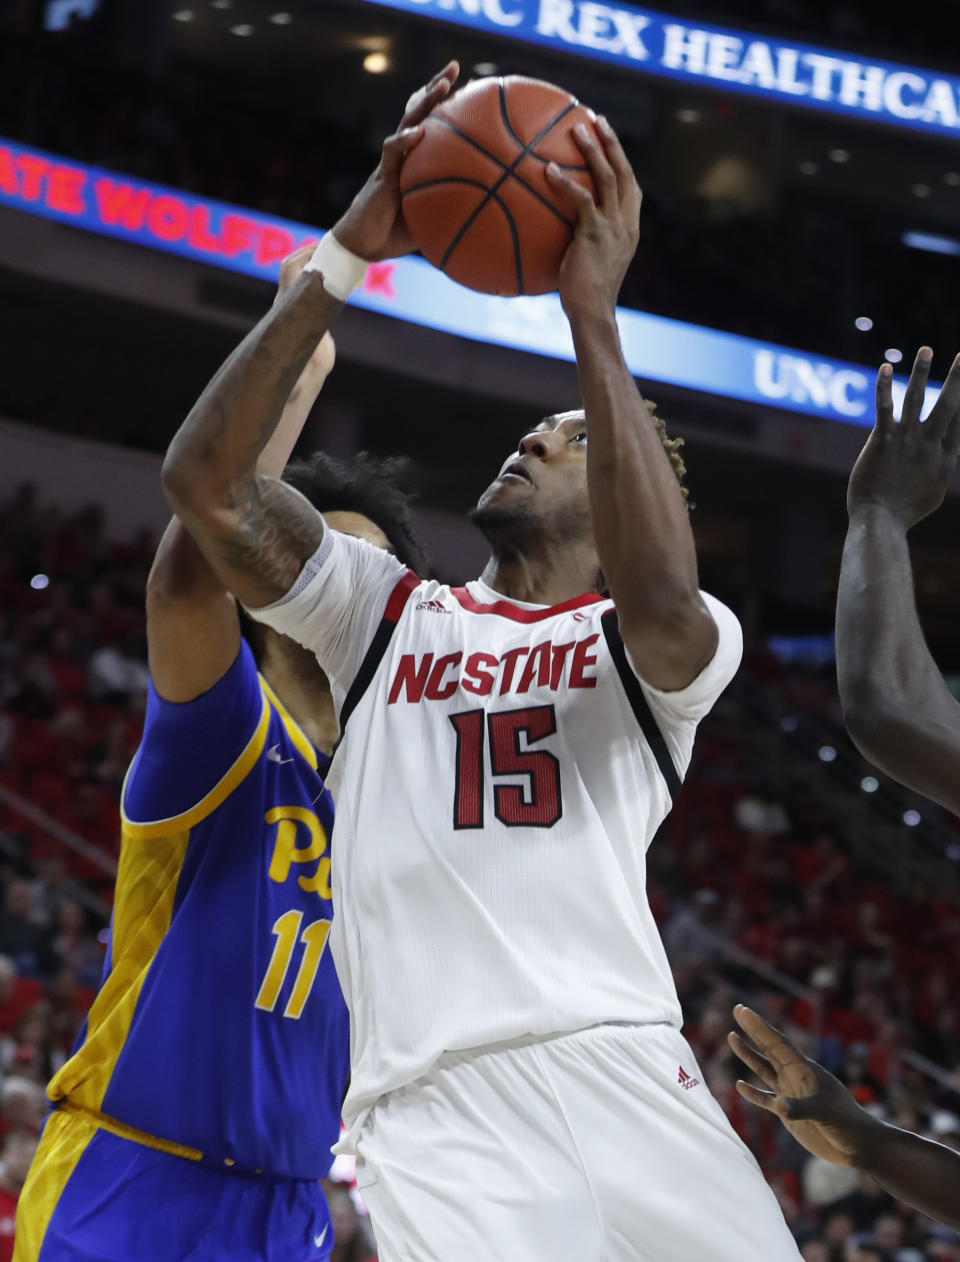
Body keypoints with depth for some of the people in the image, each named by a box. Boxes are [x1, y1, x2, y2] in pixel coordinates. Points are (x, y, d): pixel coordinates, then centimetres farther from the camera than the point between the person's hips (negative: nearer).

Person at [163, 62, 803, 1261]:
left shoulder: (668, 647, 14)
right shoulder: (388, 611, 21)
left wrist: (593, 316, -12)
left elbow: (656, 591, -13)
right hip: (433, 1109, 0)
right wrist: (344, 255, 1)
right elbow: (204, 480, 7)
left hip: (623, 1074, 0)